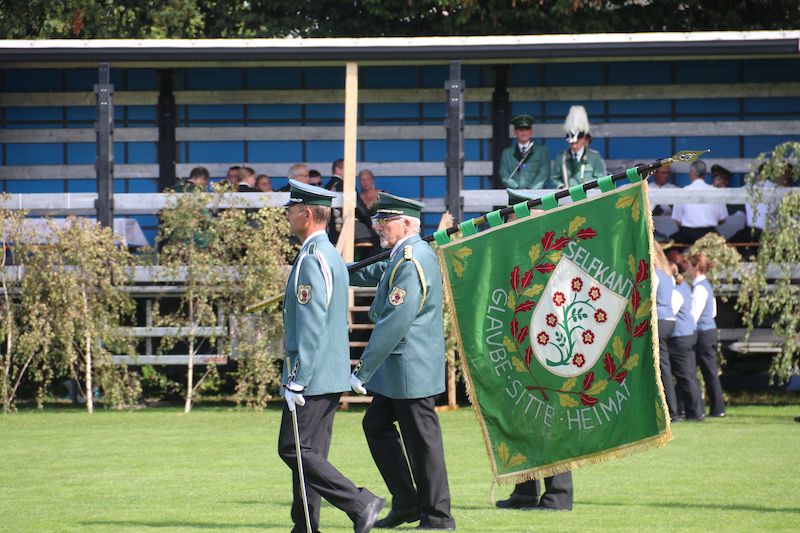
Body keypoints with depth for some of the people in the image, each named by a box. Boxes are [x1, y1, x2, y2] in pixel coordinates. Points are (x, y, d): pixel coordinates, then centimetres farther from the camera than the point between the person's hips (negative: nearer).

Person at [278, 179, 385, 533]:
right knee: (309, 453, 10)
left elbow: (310, 326, -22)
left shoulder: (312, 259, -17)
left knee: (295, 450, -8)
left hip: (314, 375, -10)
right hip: (332, 375, 10)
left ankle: (360, 504, -12)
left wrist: (296, 381, -22)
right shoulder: (332, 255, 15)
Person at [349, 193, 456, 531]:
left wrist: (363, 370, -21)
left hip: (411, 368, -11)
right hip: (400, 369, 11)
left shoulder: (410, 264, -20)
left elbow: (393, 325, -24)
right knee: (376, 424, 15)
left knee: (422, 441, -3)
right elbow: (379, 273, 35)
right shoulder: (415, 253, 11)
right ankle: (406, 503, 19)